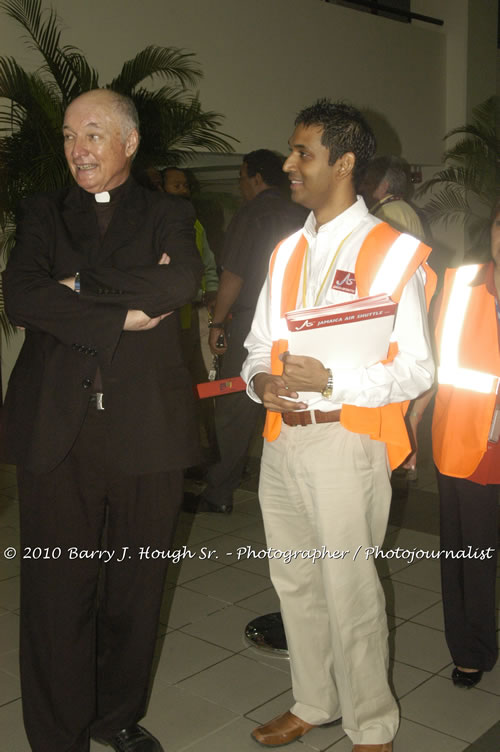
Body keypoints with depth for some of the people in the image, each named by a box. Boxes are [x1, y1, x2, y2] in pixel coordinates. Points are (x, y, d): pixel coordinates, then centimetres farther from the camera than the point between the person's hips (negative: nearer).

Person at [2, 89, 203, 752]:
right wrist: (124, 312, -11)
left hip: (146, 429, 1)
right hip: (56, 429, 0)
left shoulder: (167, 216, 10)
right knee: (57, 591, 4)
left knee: (135, 588, 12)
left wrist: (83, 286, -10)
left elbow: (182, 282, -12)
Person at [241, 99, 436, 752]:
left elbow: (416, 371, -10)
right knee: (295, 581, 18)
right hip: (282, 437, 7)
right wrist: (260, 378, -4)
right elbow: (259, 342, 18)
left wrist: (332, 381, -22)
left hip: (347, 445, -7)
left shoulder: (392, 253, -8)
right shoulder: (287, 252, 13)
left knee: (350, 590, 3)